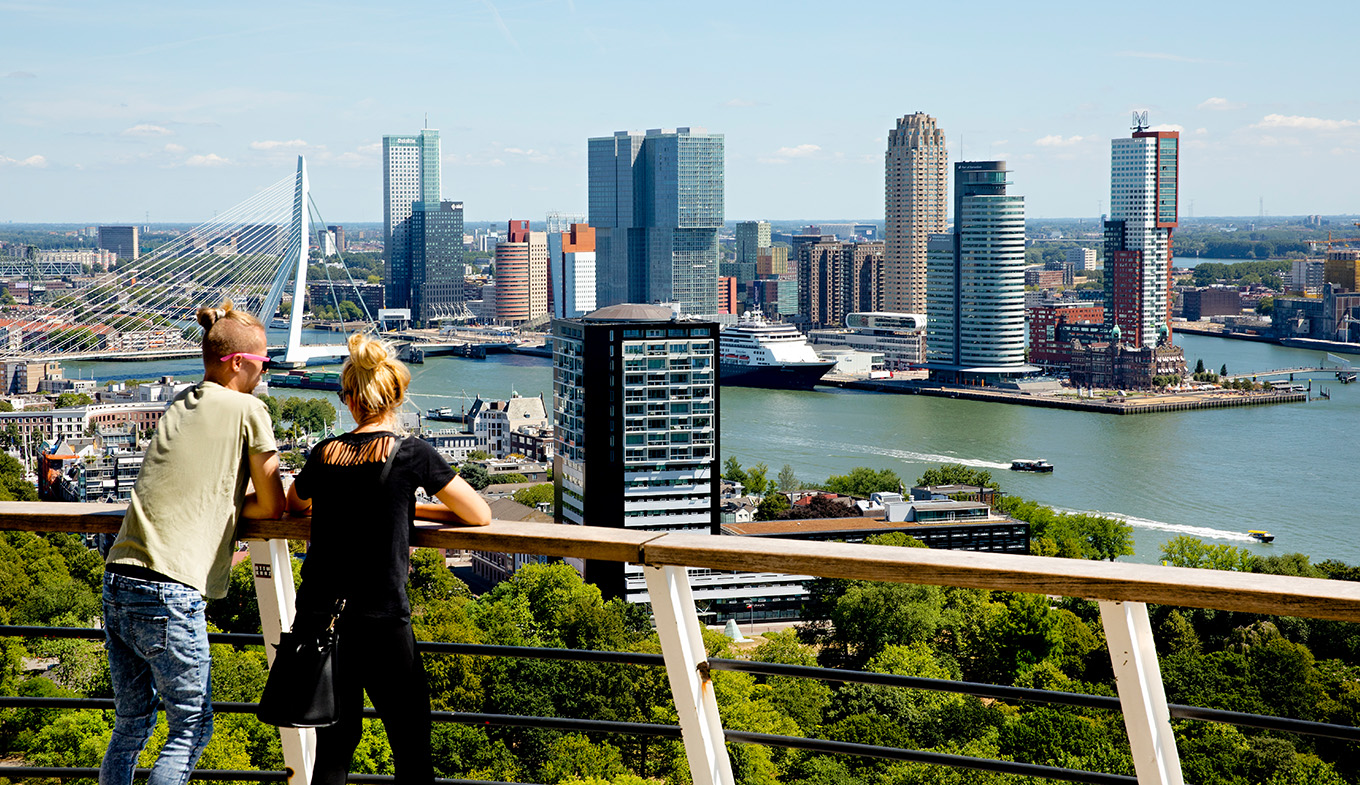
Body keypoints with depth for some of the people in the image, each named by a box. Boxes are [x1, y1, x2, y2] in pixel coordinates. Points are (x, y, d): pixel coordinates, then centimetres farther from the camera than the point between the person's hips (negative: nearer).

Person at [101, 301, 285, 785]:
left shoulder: (179, 406, 18)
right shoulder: (247, 410, -2)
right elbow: (273, 505, 3)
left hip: (118, 578, 7)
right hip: (169, 591, -7)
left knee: (132, 723, 17)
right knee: (191, 727, 3)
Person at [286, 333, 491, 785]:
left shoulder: (323, 455, 5)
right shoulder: (412, 455, -7)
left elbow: (294, 504, 28)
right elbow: (479, 515, 2)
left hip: (318, 618, 4)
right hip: (380, 624, -4)